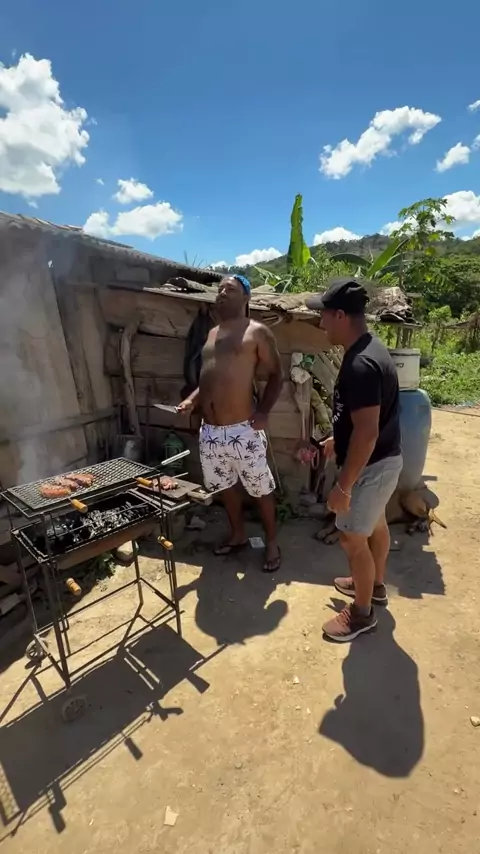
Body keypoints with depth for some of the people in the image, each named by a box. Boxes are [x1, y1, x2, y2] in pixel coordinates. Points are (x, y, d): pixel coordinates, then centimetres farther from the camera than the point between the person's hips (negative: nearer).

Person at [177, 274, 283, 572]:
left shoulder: (257, 332, -4)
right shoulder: (212, 333, 16)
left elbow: (277, 375, -5)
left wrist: (264, 411, -17)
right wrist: (192, 400, 7)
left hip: (243, 431, -7)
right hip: (210, 431, 7)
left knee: (261, 489, 8)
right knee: (226, 486, 20)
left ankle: (272, 543, 29)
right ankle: (238, 535, 42)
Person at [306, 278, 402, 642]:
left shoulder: (360, 364, -29)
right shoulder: (369, 349, 4)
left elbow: (367, 432, -29)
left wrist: (343, 486, -22)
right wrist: (336, 441, 21)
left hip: (372, 465, -10)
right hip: (383, 459, 10)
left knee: (353, 537, 6)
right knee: (375, 523, 25)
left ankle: (363, 613, 28)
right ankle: (376, 585, 48)